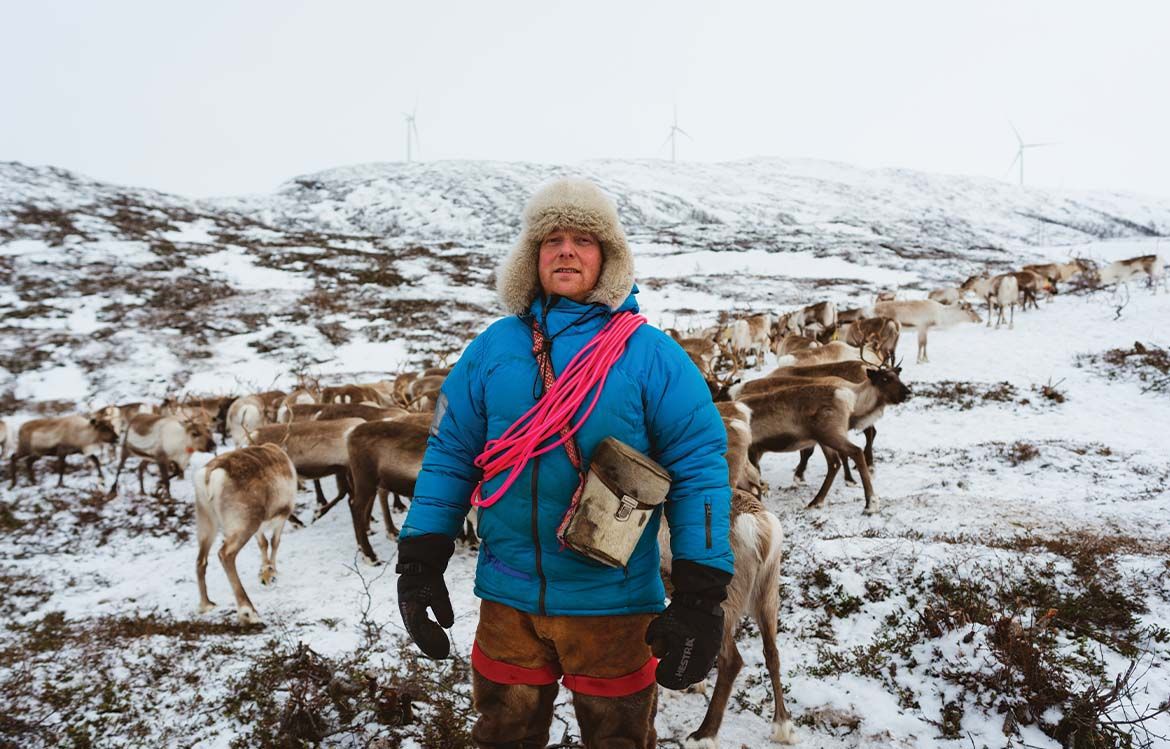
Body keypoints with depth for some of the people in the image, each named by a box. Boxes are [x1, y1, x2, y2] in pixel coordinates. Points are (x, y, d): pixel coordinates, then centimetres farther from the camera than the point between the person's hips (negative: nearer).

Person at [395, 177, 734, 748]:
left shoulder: (649, 354, -7)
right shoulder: (493, 347, 1)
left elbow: (698, 467, -9)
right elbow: (450, 456, 4)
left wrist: (701, 595, -14)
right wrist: (420, 561, 0)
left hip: (612, 603, -2)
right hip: (508, 598, 3)